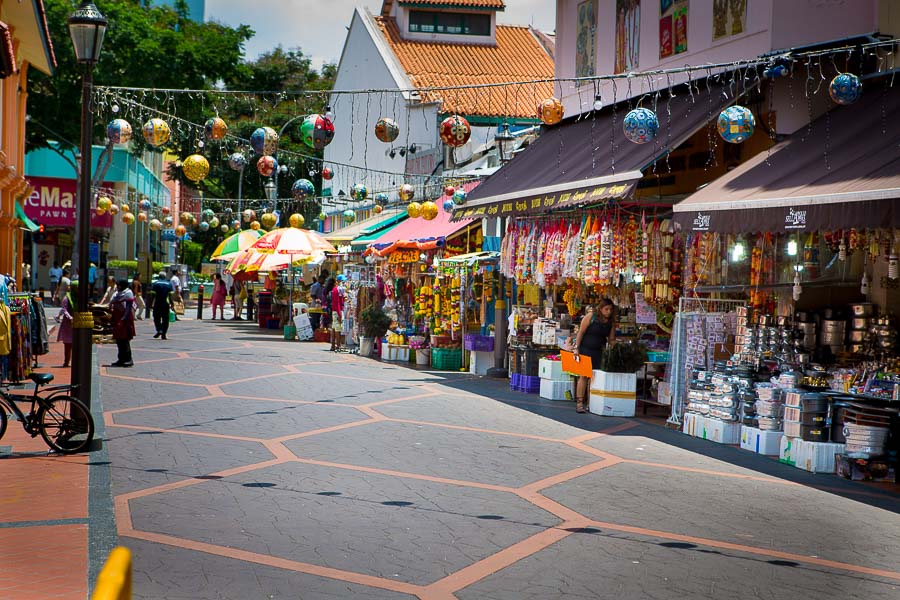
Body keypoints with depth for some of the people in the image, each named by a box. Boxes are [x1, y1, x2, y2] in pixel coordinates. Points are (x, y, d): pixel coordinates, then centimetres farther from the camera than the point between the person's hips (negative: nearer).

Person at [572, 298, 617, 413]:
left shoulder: (611, 322, 3)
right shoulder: (591, 316, -10)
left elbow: (611, 339, 7)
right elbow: (581, 332, -9)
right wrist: (576, 348, -13)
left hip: (598, 351, 5)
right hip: (585, 349, -5)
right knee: (584, 375, -7)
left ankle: (590, 403, 10)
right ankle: (579, 403, -5)